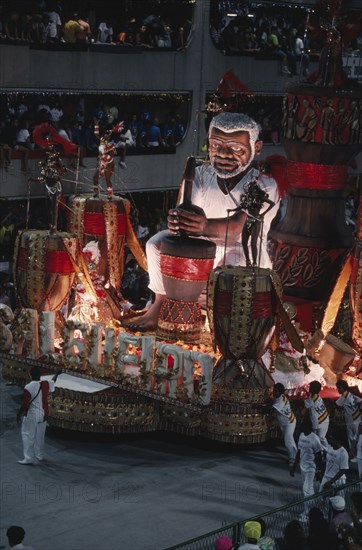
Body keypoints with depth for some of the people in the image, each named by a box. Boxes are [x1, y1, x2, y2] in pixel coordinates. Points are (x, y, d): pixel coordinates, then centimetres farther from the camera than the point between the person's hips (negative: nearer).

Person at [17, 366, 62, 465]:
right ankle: (40, 455, 27)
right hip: (43, 415, 6)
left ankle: (29, 458, -3)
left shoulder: (28, 387, -20)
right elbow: (53, 381, 20)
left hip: (31, 415, -6)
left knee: (28, 436, 0)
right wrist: (57, 374, 40)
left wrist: (19, 414, -4)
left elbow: (25, 404, -18)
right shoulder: (46, 384, -4)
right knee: (40, 436, 18)